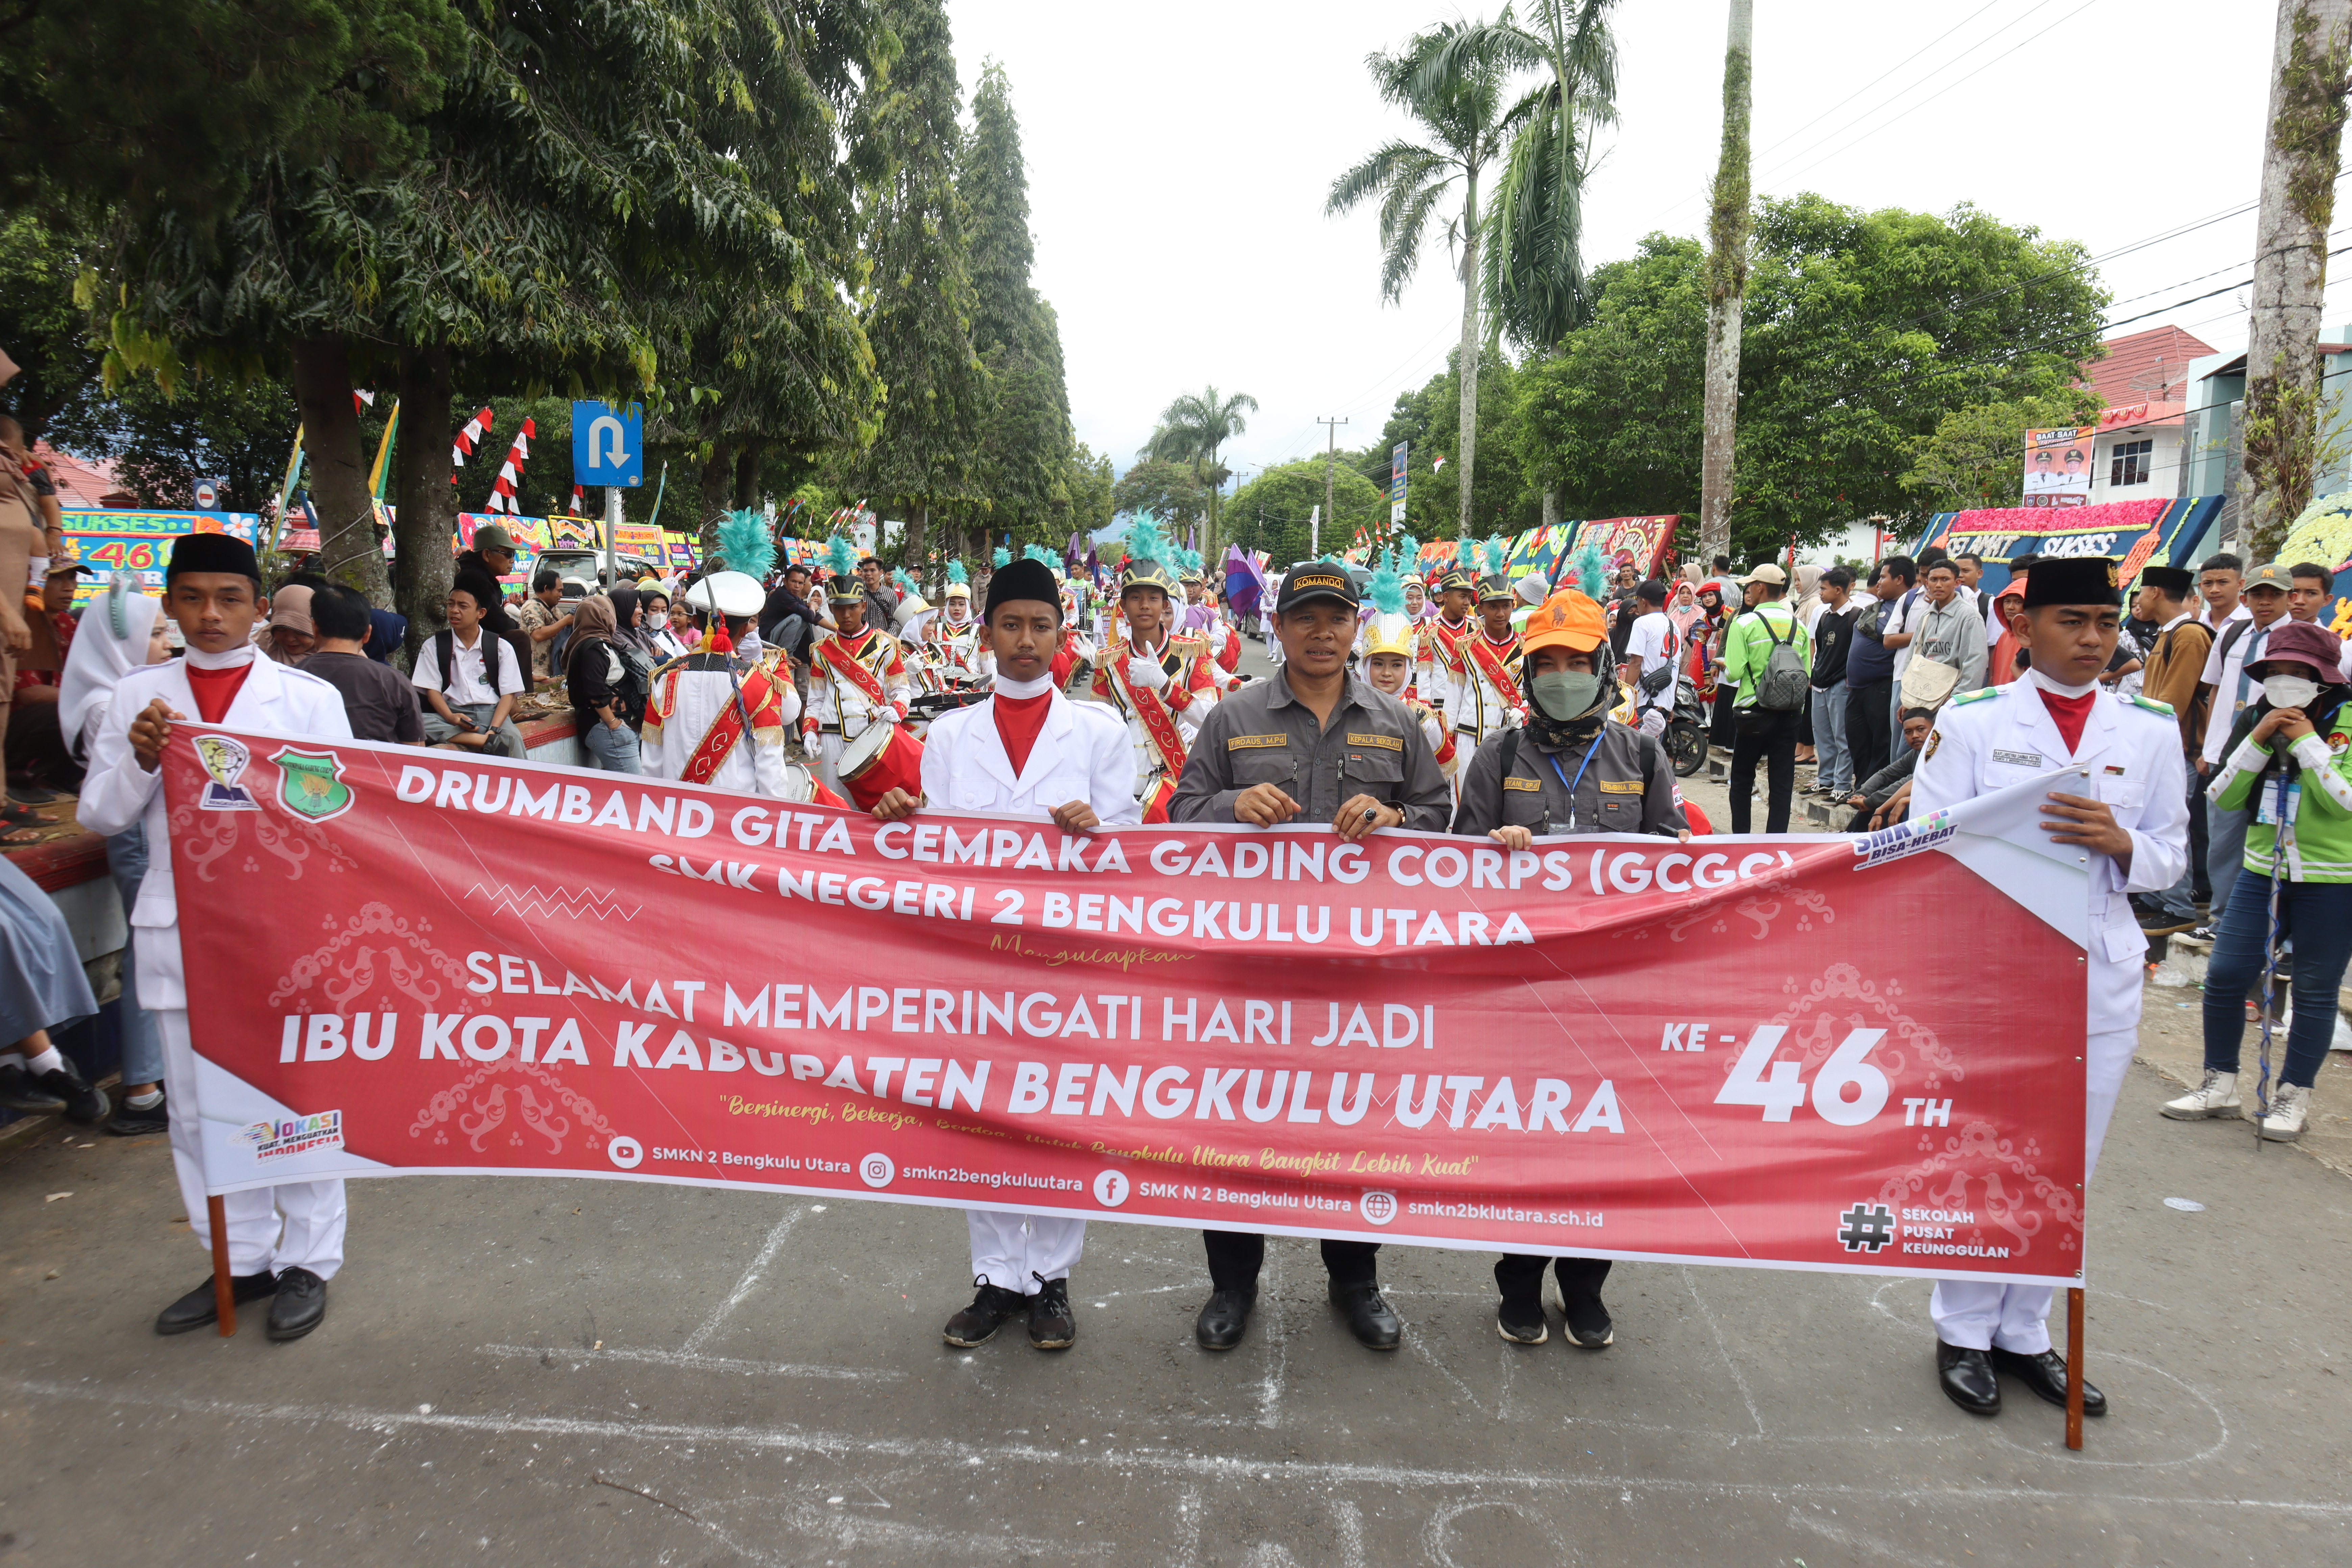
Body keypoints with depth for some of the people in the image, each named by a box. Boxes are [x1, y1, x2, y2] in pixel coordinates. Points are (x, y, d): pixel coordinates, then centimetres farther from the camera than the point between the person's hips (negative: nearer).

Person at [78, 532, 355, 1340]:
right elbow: (100, 815, 8)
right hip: (180, 929, 3)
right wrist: (139, 760, -10)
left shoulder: (309, 697, 2)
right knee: (199, 1104, 10)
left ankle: (308, 1261, 17)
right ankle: (241, 1260, 25)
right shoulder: (138, 696, 9)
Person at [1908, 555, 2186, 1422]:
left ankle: (2024, 1332, 27)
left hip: (2101, 982, 3)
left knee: (2067, 1170, 11)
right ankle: (1964, 1332, 21)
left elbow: (2171, 857, 8)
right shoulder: (1971, 721, -1)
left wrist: (2120, 843, -15)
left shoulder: (2153, 728, 7)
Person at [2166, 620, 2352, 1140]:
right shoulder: (2258, 717, 4)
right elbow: (2223, 796, -1)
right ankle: (2222, 1085, 16)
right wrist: (2259, 740, -12)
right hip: (2264, 869, 4)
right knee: (2225, 977, 1)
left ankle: (2293, 1096, 20)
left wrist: (2306, 741, -19)